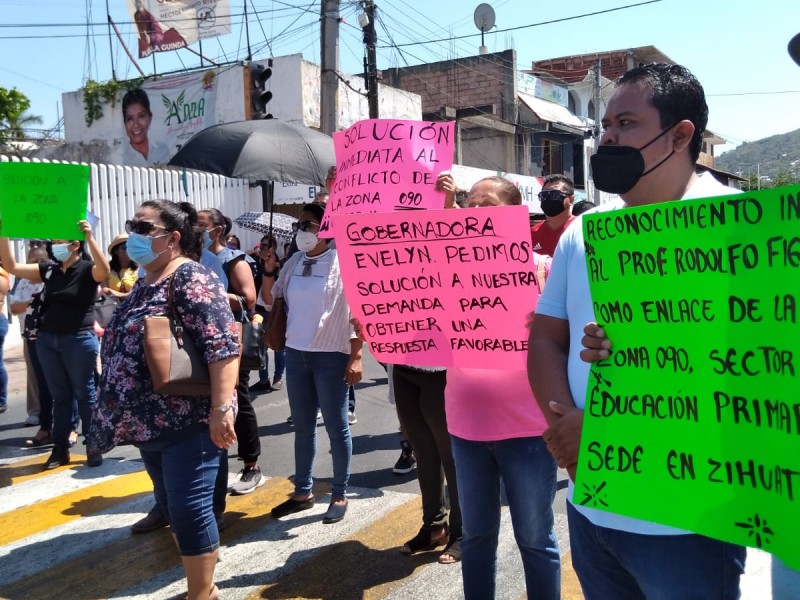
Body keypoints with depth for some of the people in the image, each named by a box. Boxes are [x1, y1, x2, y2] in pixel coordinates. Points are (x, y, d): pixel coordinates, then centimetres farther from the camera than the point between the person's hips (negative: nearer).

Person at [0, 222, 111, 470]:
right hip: (47, 340, 6)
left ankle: (93, 446, 11)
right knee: (59, 395, 11)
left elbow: (105, 271, -29)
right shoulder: (48, 270, 10)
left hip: (79, 340, -5)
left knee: (84, 393, 3)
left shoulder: (87, 269, -6)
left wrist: (90, 237, -36)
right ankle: (60, 448, 17)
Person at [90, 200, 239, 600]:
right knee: (171, 508, 17)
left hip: (189, 421, -10)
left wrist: (221, 409, -29)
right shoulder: (147, 282, 14)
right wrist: (128, 415, 23)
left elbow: (223, 345, -24)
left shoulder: (191, 279, -14)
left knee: (189, 510, -4)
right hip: (151, 422, 10)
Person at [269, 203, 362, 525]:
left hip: (331, 356, -6)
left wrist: (356, 357, -13)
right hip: (296, 353, 6)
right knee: (303, 426, 14)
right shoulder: (295, 261, 9)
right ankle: (302, 492, 27)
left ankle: (339, 496, 17)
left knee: (336, 427, 5)